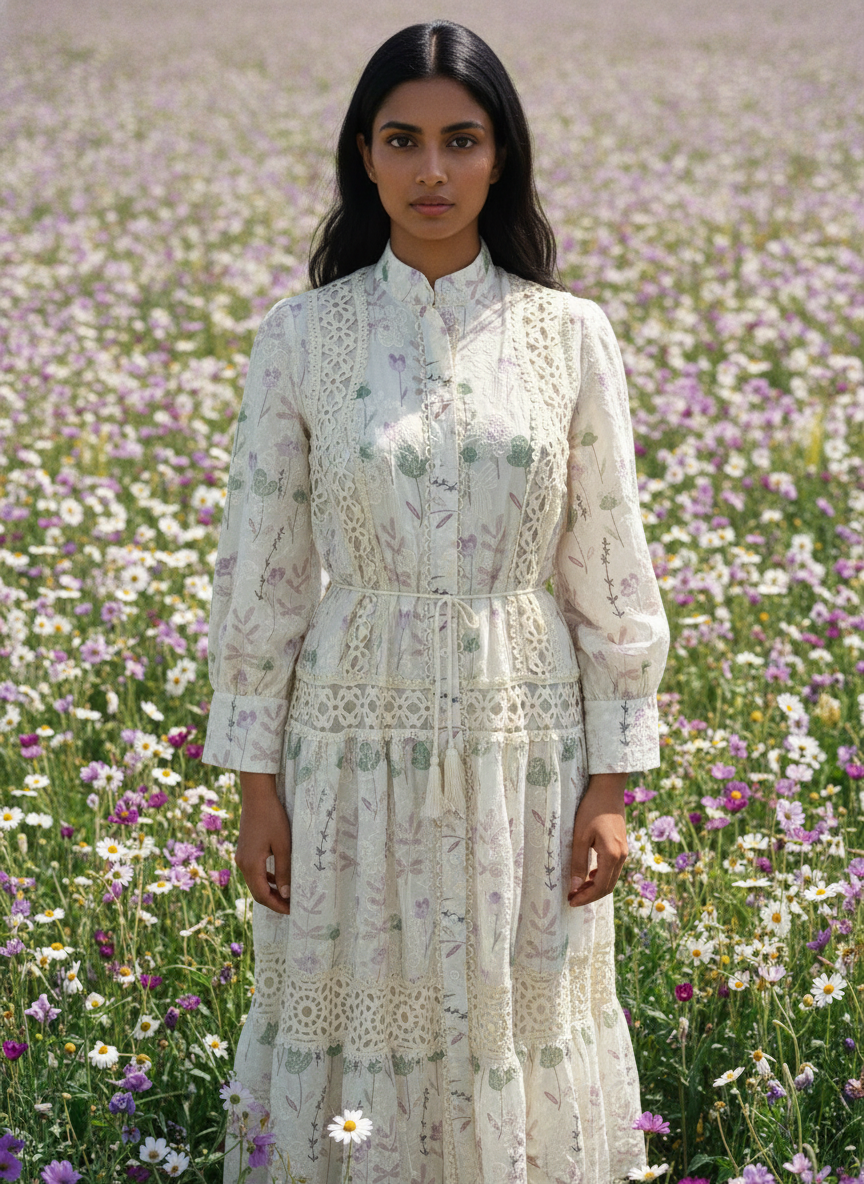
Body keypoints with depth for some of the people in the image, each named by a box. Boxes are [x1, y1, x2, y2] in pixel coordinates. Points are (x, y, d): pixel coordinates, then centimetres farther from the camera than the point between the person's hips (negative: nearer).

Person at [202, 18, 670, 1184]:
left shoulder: (572, 336, -2)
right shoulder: (301, 337, -3)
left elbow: (610, 571, 1)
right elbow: (260, 572, 0)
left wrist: (612, 785, -1)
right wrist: (257, 785, -1)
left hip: (524, 743, 0)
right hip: (359, 739, 0)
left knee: (518, 1031, 10)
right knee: (357, 1024, 9)